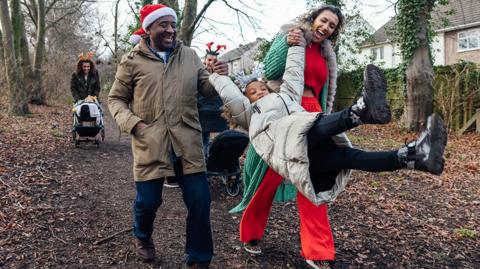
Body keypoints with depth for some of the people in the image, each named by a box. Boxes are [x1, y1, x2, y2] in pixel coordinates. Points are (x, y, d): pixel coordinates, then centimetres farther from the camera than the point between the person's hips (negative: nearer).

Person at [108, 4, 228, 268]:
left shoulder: (190, 55, 10)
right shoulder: (132, 60, 2)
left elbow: (207, 89, 13)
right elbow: (116, 99, 9)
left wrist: (219, 77, -10)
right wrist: (131, 123, -9)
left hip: (187, 143, 2)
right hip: (149, 144, -2)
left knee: (200, 202, 1)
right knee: (148, 201, 7)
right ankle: (142, 238, 43)